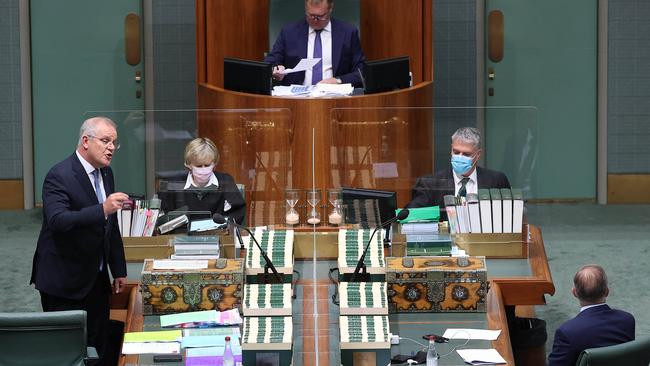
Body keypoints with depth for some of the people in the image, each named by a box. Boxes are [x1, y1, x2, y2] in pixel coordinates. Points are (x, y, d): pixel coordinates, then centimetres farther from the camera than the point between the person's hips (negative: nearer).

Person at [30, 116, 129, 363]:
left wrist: (119, 271, 16)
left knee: (96, 350, 9)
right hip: (65, 283, -8)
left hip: (96, 280, 8)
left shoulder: (106, 174, 10)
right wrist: (102, 210, -41)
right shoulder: (60, 176, -16)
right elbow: (57, 221, -31)